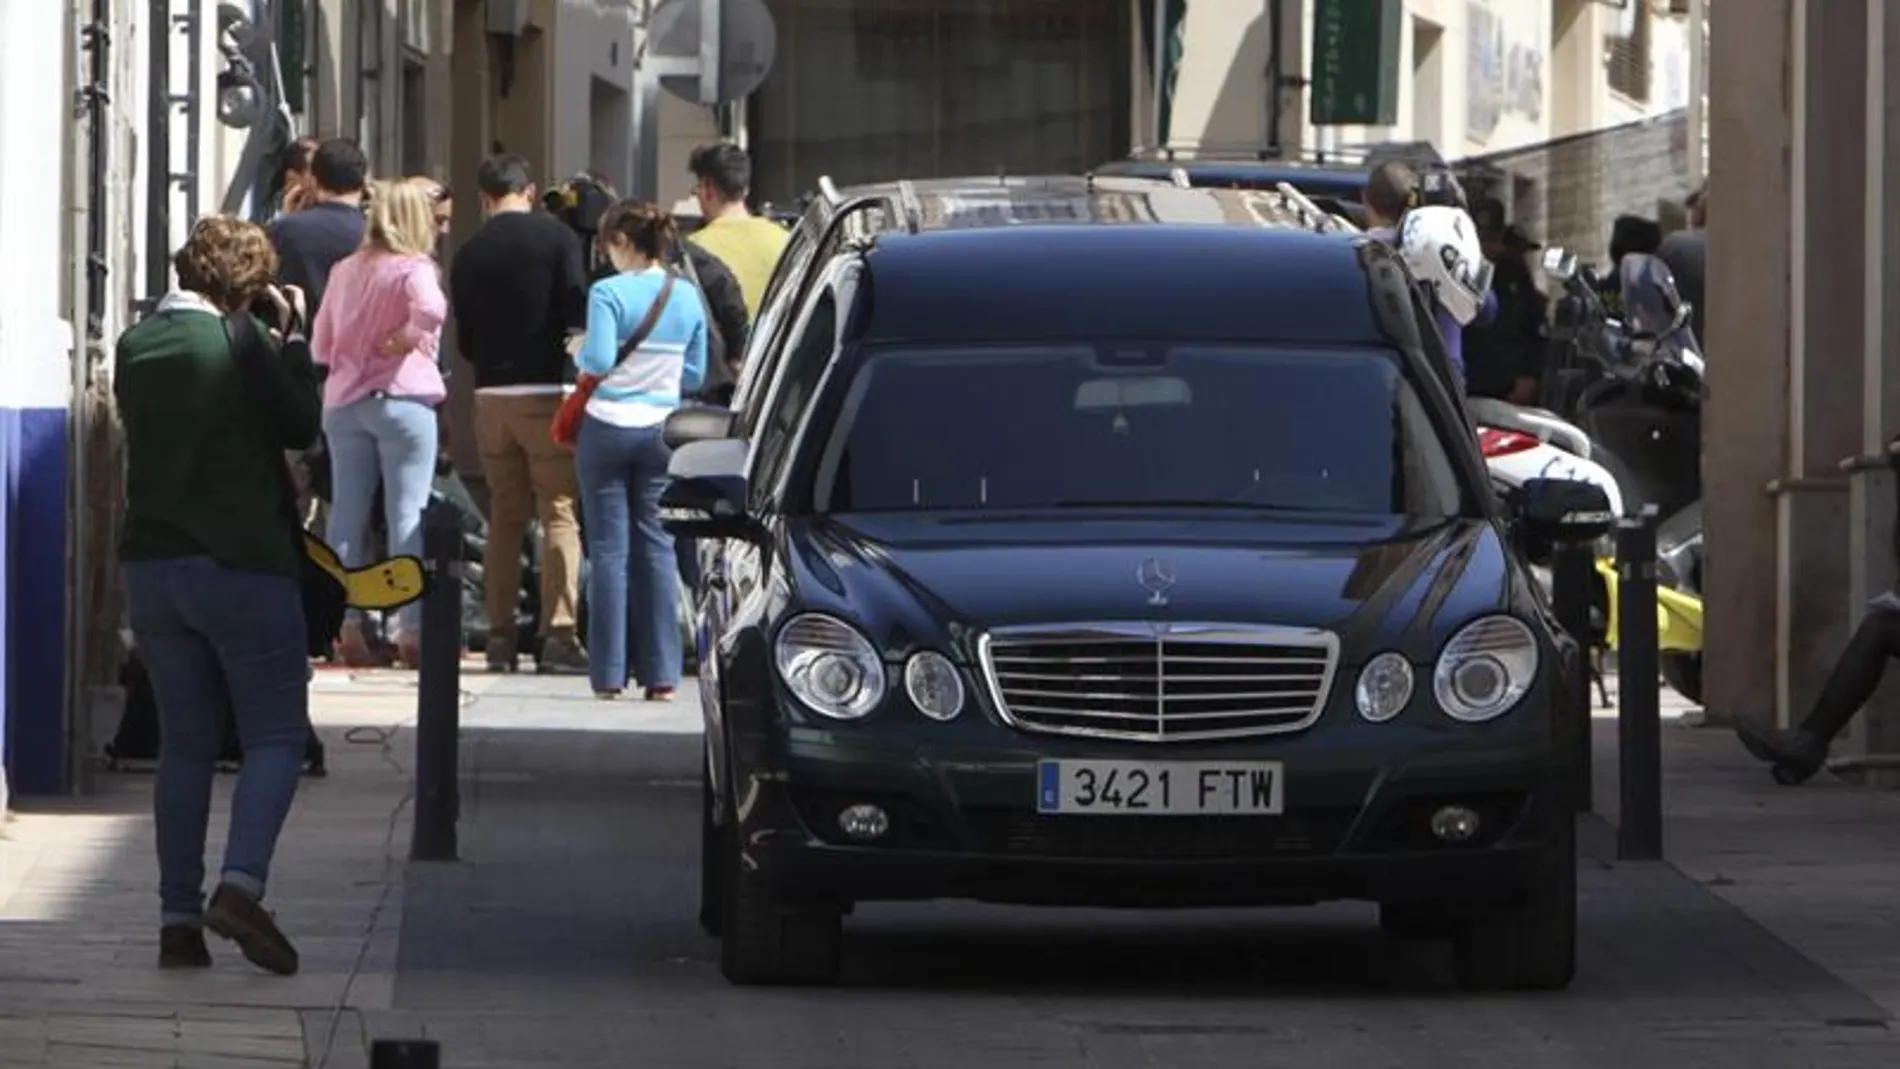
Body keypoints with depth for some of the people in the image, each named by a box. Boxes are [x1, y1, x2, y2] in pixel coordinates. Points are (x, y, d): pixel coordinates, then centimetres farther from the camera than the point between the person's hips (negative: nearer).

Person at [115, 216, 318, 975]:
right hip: (241, 565, -6)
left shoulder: (134, 348, 6)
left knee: (185, 742, 11)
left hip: (150, 564, 6)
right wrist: (293, 340, 6)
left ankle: (179, 917, 6)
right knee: (276, 736, 1)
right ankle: (240, 884, -19)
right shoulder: (240, 349, -13)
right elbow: (302, 426, -3)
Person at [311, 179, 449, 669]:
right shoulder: (413, 269, -7)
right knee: (408, 516, -3)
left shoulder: (345, 270, 11)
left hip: (343, 401, 5)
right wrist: (405, 339, -10)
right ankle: (411, 629, -6)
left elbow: (321, 343, 13)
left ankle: (346, 627, 6)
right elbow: (430, 311, -27)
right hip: (402, 398, -5)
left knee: (347, 514, 7)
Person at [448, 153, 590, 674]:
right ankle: (558, 634, -11)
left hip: (490, 394, 4)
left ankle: (500, 635, 11)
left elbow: (463, 341, 11)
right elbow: (578, 312, -10)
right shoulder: (556, 238, -4)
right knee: (560, 513, -2)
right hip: (547, 391, -4)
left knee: (504, 514, 12)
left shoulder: (468, 254, 8)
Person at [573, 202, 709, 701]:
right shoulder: (687, 297, 4)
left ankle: (608, 673, 3)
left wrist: (580, 351, 2)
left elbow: (597, 360, -19)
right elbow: (695, 375, 9)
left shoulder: (608, 293, -11)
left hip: (608, 428, -4)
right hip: (662, 430, 4)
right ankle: (661, 672, 4)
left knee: (609, 549, 2)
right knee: (657, 547, 7)